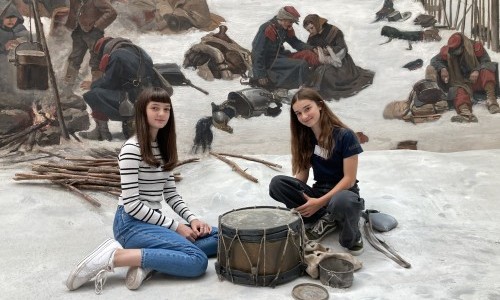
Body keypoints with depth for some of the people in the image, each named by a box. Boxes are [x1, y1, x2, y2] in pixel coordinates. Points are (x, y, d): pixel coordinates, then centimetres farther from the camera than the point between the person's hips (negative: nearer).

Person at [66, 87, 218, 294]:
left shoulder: (163, 147, 12)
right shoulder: (132, 149, -14)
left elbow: (171, 194, 11)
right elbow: (131, 204, -18)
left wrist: (192, 218, -5)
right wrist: (175, 226, -15)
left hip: (152, 222, 8)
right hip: (131, 224, -8)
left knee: (218, 236, 2)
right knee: (197, 261, -22)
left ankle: (147, 260, -10)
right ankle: (114, 257, -16)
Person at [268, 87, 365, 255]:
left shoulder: (345, 135, -14)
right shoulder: (305, 137, 3)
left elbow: (349, 179, -14)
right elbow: (302, 171, 3)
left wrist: (321, 202, -21)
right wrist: (299, 195, -18)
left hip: (343, 192, -5)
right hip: (318, 191, 5)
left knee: (342, 201, -43)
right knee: (277, 183, -22)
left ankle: (352, 236, -9)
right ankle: (326, 219, -12)